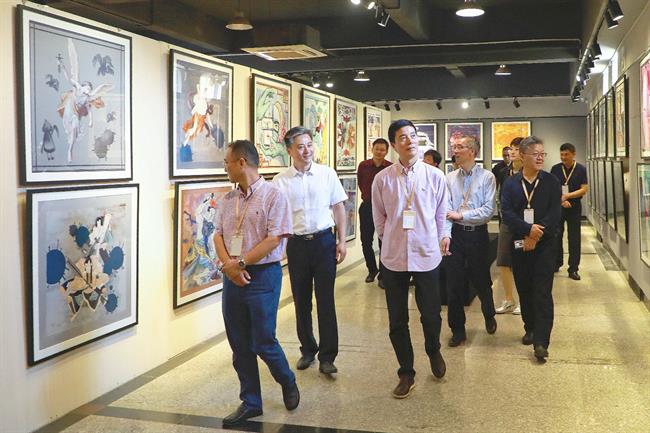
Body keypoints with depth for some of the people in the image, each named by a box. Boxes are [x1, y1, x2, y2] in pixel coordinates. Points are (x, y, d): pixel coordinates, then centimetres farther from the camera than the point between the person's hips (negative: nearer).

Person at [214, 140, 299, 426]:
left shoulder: (273, 195, -9)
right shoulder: (229, 199, 11)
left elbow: (274, 239, -16)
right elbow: (218, 235, 8)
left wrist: (239, 263, -15)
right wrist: (228, 265, -10)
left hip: (262, 275, -6)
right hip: (233, 277, 6)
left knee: (263, 342, -2)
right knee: (239, 344, 9)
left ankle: (288, 383, 27)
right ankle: (250, 402, 21)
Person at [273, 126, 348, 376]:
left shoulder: (327, 174, 0)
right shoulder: (280, 181, -1)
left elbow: (339, 208, 5)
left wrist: (342, 241, 2)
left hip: (324, 241, -1)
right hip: (297, 243, 1)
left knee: (325, 300, 0)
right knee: (301, 301, 12)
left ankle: (327, 356, 8)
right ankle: (307, 350, 28)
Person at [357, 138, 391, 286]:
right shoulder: (363, 166, -1)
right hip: (367, 206, 3)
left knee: (384, 242, 2)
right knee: (366, 241, 8)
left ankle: (383, 275, 14)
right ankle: (372, 270, 29)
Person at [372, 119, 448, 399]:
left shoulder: (435, 176, -4)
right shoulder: (382, 179, -4)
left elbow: (441, 216, 7)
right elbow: (379, 218, 8)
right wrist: (391, 241, 11)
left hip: (426, 255, 0)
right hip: (393, 257, 0)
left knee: (431, 315, 10)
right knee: (397, 321, 8)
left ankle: (434, 352, 43)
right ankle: (406, 373, 26)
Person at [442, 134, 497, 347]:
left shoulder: (487, 177, -5)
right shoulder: (450, 178, 4)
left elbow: (488, 210, -11)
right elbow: (446, 209, -2)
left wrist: (461, 215, -13)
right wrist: (446, 235, -13)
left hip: (477, 234, -2)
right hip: (455, 234, 2)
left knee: (481, 281, 12)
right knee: (453, 284, 3)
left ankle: (489, 316, 41)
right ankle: (457, 330, 17)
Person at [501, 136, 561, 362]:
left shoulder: (551, 182, 2)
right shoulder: (510, 183, 5)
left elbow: (554, 214, -6)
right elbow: (506, 212, -5)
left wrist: (536, 236, -14)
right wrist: (529, 229, -18)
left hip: (544, 244, -2)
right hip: (519, 244, 2)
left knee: (542, 292, -7)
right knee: (524, 290, 10)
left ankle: (541, 341, -9)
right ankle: (530, 329, 28)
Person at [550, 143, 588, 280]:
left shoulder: (581, 169, 0)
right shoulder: (555, 169, 2)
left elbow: (584, 189, -5)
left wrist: (567, 196, -18)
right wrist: (561, 200, -15)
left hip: (574, 207, -1)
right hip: (557, 206, 1)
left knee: (574, 239, 0)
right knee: (556, 236, 6)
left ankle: (573, 269, 6)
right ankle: (557, 264, 22)